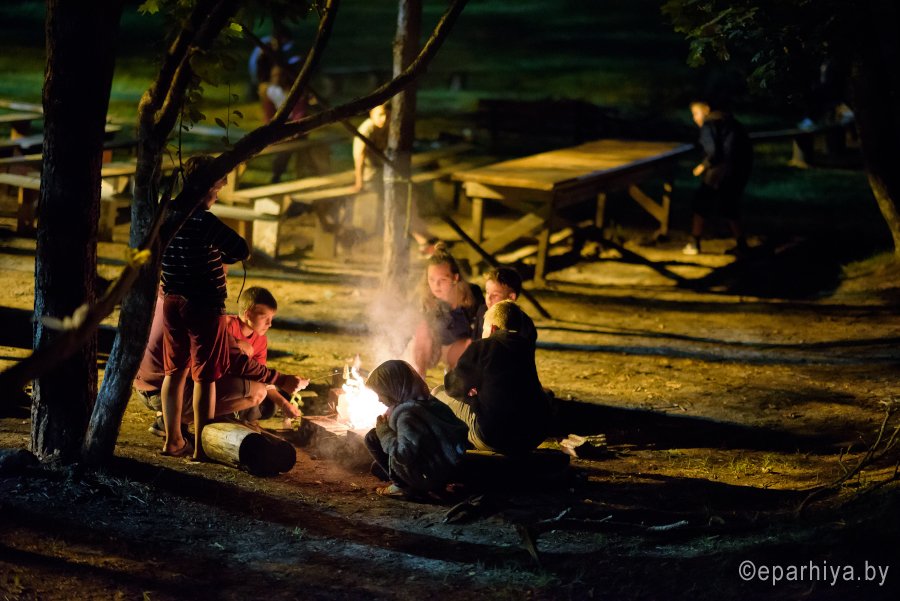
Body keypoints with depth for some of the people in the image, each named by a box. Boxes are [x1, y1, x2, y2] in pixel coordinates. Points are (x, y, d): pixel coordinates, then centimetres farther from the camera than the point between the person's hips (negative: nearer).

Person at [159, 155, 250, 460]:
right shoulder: (204, 221, -20)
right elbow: (242, 250, -22)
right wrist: (222, 258, -1)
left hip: (172, 301, 7)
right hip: (204, 306, -7)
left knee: (175, 372, 15)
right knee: (204, 377, 1)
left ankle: (173, 440, 21)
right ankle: (201, 446, 4)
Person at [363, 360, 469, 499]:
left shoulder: (407, 413, -22)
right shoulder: (428, 402, 6)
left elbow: (404, 453, -32)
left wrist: (384, 431, -12)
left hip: (428, 477, -10)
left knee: (372, 437, -5)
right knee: (377, 467, 27)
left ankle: (402, 486, -1)